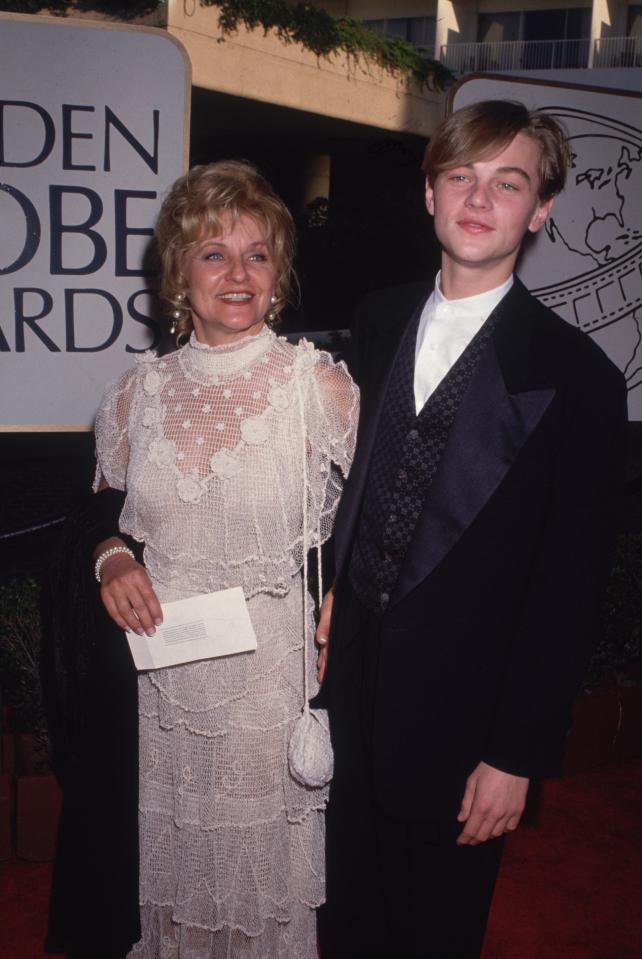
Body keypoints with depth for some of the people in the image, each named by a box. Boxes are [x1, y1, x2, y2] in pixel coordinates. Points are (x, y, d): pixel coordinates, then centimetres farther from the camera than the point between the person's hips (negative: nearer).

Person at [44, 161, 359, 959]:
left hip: (275, 675, -2)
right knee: (173, 864, 18)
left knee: (268, 863, 14)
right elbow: (108, 510, 14)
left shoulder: (320, 384, -8)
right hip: (163, 676, 3)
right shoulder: (139, 391, 1)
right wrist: (112, 558, -6)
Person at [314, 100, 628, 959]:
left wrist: (519, 753, -12)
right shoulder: (380, 321, 3)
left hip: (462, 707, -4)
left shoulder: (575, 375, -14)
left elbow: (569, 584, -13)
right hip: (355, 677, 5)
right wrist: (336, 591, 3)